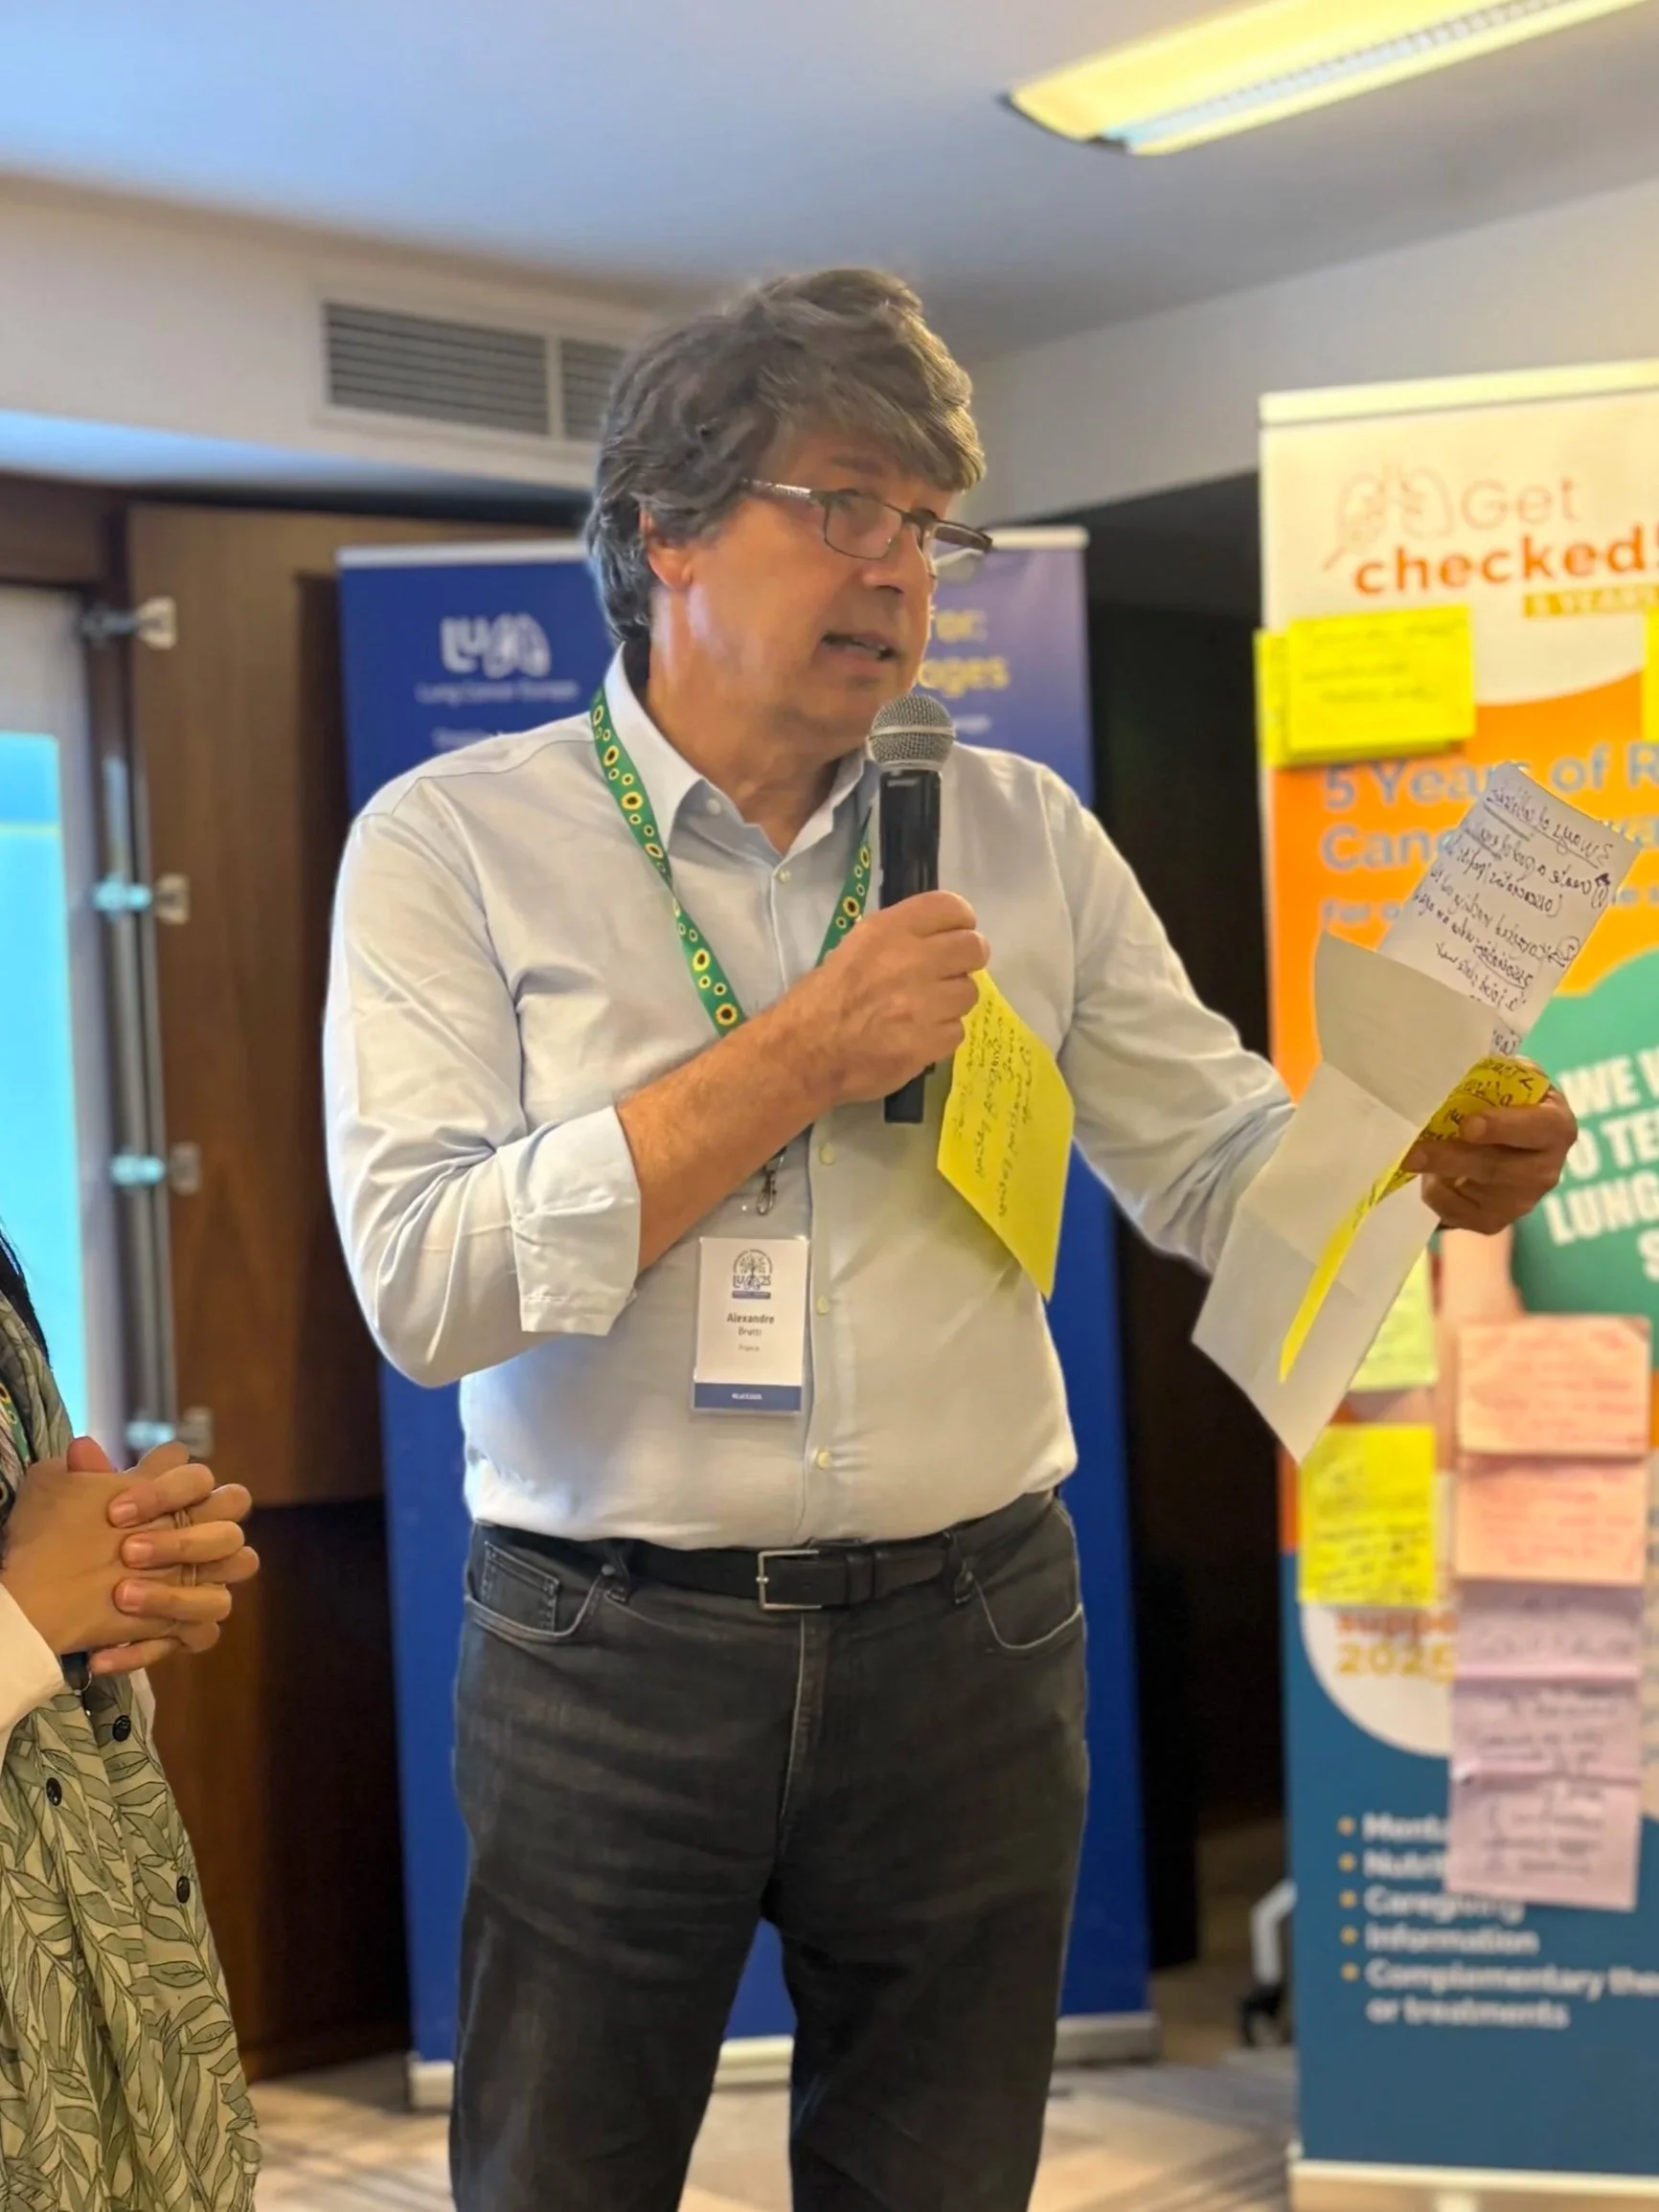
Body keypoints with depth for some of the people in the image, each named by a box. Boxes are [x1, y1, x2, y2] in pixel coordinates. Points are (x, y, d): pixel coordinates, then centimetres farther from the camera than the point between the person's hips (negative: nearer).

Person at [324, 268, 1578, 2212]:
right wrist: (799, 1059, -19)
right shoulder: (453, 844, -5)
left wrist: (1427, 1164, -17)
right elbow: (424, 1283, -16)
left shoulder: (1025, 839, 6)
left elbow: (1217, 1164, 5)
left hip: (969, 1637, 3)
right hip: (609, 1660, -2)